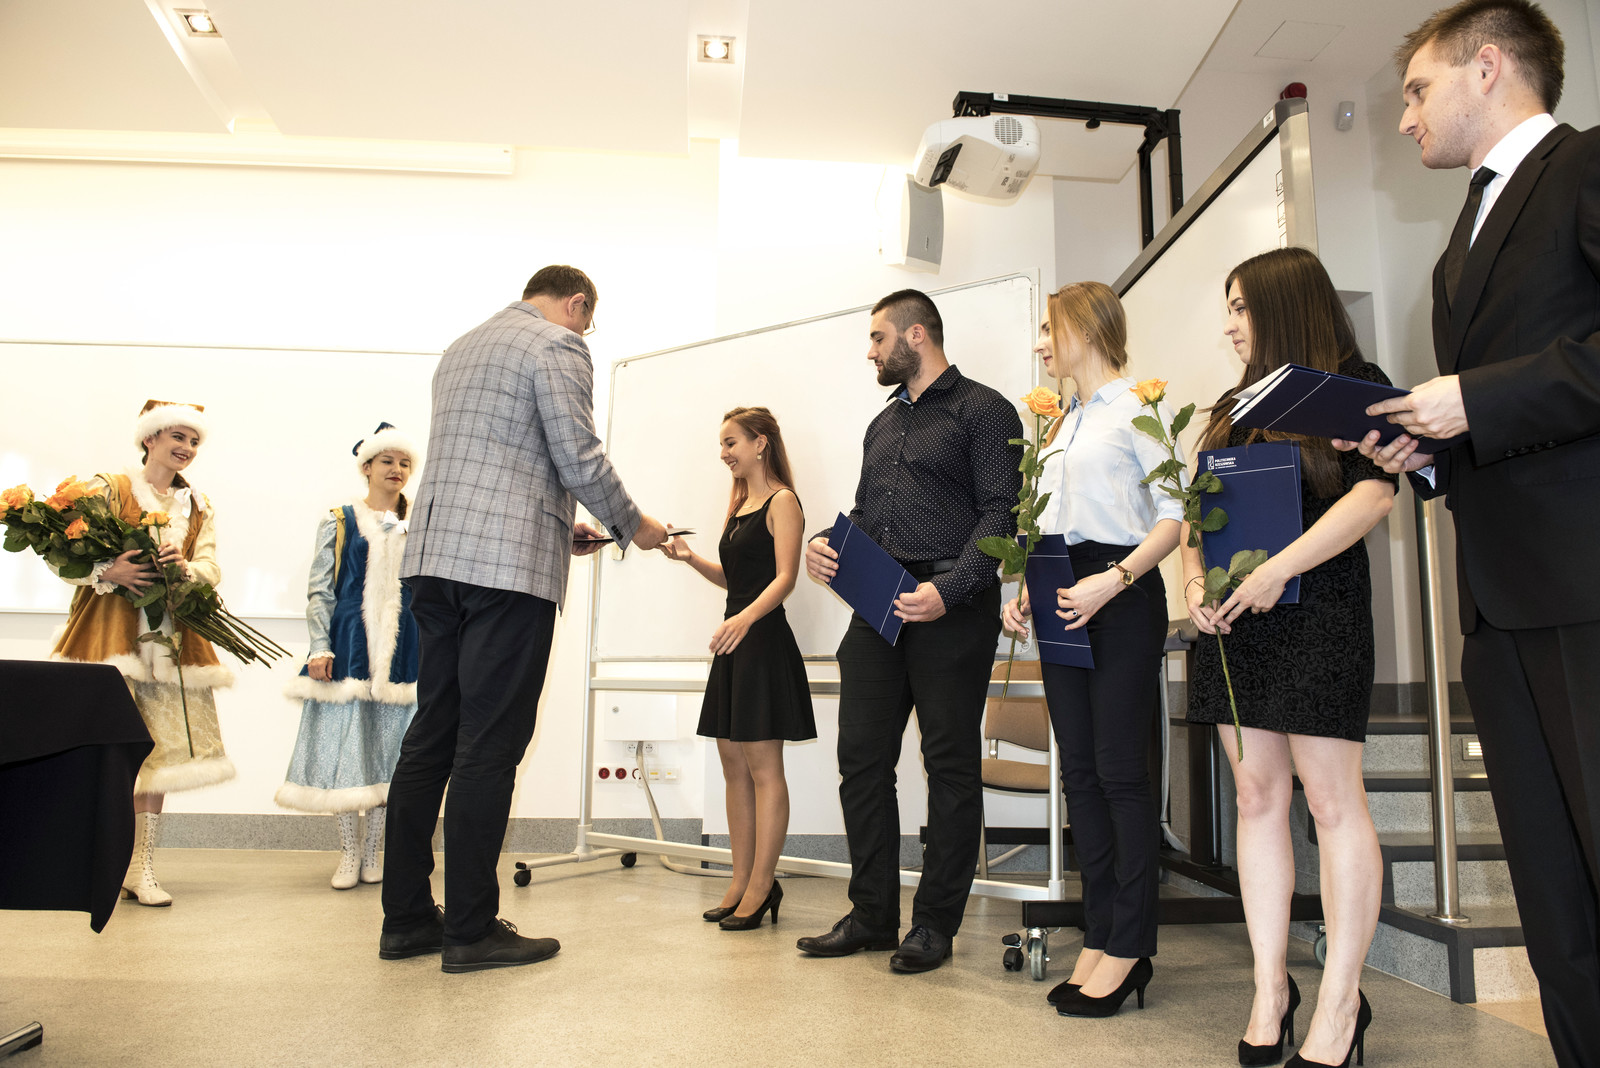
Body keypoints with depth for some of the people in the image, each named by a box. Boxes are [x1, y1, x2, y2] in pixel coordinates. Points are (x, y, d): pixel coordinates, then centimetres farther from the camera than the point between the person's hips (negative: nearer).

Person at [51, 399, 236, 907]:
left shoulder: (199, 507, 18)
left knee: (159, 750, 1)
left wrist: (183, 565, -13)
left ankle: (140, 868, 8)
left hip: (171, 639, 4)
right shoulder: (108, 488, 5)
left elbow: (211, 569, 8)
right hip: (109, 631, -4)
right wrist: (109, 570, -19)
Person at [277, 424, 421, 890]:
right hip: (349, 642, -2)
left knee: (389, 743, 2)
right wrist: (320, 648, -6)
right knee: (345, 742, -1)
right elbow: (319, 590, 3)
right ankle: (349, 850, 12)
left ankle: (372, 849, 14)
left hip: (401, 647, 2)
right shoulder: (338, 522, 6)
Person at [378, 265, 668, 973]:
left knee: (432, 732, 11)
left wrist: (561, 531, 27)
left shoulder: (461, 349, 25)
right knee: (489, 746, -4)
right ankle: (471, 929, 4)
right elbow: (580, 460, -11)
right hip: (510, 566, -8)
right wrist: (633, 527, 5)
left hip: (435, 555, 9)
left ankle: (406, 917, 18)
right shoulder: (558, 345, -2)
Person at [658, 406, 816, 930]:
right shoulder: (739, 503, 20)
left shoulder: (781, 502, -6)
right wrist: (691, 558, 6)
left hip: (764, 637, -9)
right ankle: (741, 881, 16)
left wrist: (746, 618, -31)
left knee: (763, 765, -4)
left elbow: (785, 576, -16)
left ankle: (762, 885, 3)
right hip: (734, 638, 9)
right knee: (733, 763, 9)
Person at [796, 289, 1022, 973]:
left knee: (950, 766, 2)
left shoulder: (982, 410, 1)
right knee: (861, 760, 6)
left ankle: (935, 924, 13)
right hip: (879, 606, 7)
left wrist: (949, 589, -21)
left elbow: (1000, 513, -9)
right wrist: (822, 542, 3)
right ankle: (872, 917, 18)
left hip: (951, 608, -7)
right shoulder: (883, 424, 24)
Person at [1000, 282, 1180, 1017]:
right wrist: (1026, 593, 7)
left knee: (1120, 771, -4)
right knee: (1080, 771, 8)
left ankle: (1130, 946, 7)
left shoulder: (1137, 408, -3)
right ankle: (1098, 937, 17)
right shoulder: (1061, 424, 20)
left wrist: (1114, 579, -22)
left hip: (1121, 598, -7)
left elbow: (1173, 516, -9)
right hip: (1064, 599, 8)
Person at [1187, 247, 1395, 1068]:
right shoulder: (1231, 408, 19)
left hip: (1316, 607, -6)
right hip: (1231, 619, 6)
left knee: (1332, 799, -3)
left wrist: (1279, 568, -20)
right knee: (1256, 795, 6)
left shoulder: (1355, 384, 2)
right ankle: (1271, 987, 14)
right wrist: (1194, 578, -3)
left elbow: (1374, 492, -11)